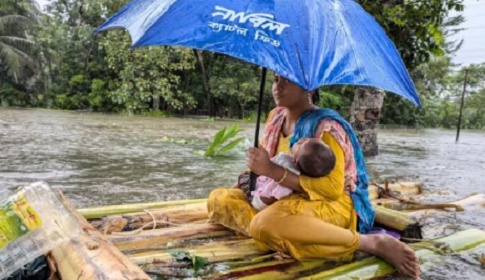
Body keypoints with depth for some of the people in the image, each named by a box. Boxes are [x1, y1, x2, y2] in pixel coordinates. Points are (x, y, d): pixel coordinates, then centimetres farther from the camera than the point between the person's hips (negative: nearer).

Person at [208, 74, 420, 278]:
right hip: (286, 198, 8)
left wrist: (272, 171, -26)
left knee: (265, 225, -38)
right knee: (219, 199, -2)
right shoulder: (276, 117, 8)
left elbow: (332, 188, -23)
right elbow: (263, 165, 17)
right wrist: (253, 170, -7)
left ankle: (374, 243, -24)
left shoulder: (326, 126, -15)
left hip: (333, 204, -7)